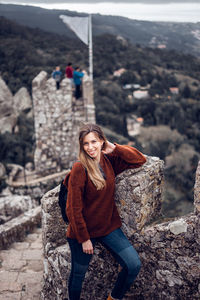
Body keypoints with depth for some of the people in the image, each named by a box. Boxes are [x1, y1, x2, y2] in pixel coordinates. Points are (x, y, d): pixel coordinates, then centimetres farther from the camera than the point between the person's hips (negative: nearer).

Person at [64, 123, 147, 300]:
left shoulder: (109, 161, -1)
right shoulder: (79, 169, -16)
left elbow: (140, 160, 2)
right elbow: (74, 208, -15)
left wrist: (114, 148, -9)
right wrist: (84, 238, -13)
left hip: (109, 227, 4)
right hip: (84, 230, -4)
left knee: (134, 265, -5)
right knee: (78, 274, 12)